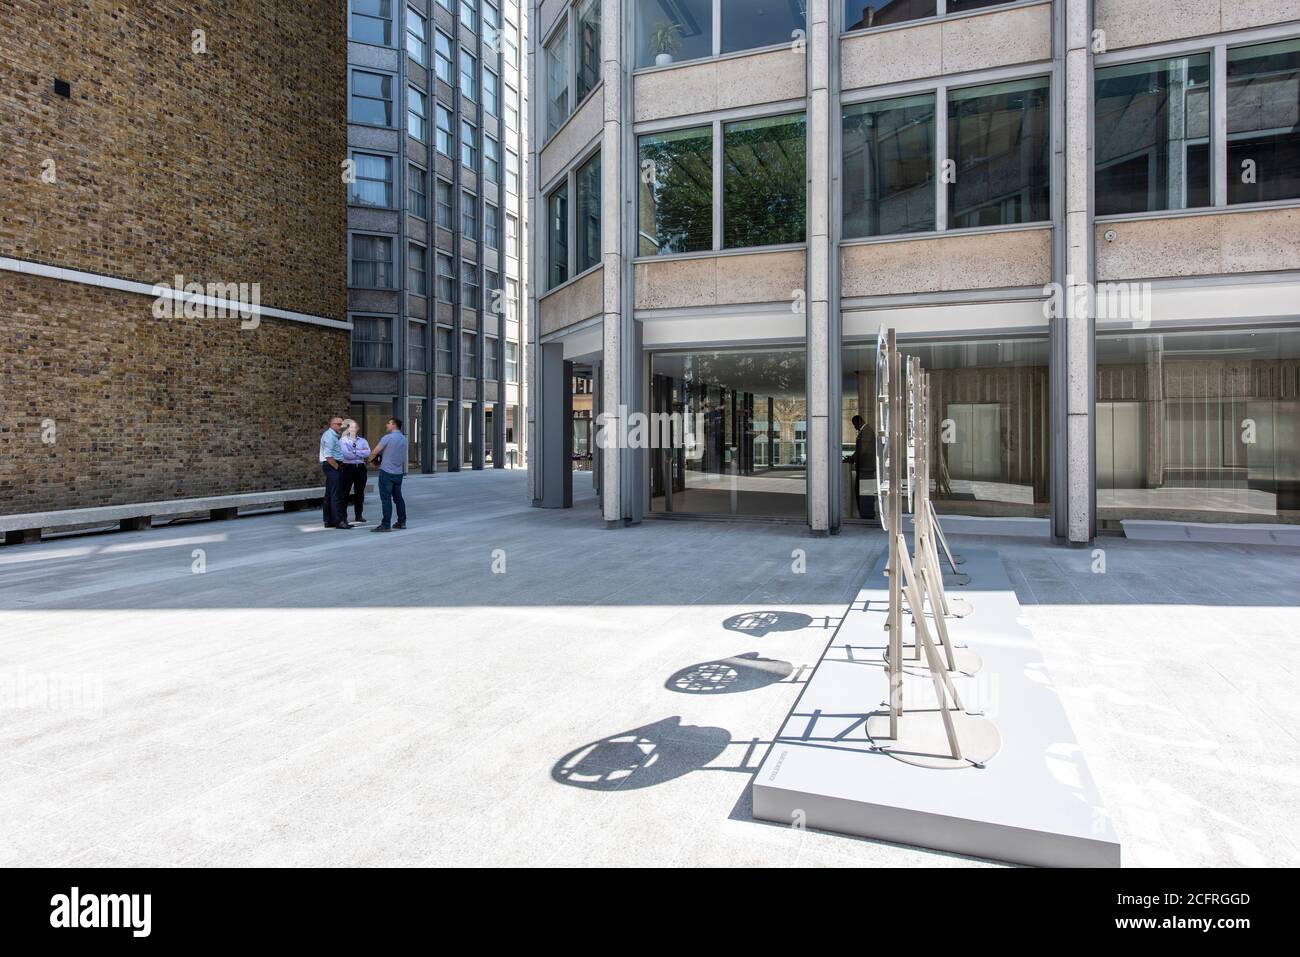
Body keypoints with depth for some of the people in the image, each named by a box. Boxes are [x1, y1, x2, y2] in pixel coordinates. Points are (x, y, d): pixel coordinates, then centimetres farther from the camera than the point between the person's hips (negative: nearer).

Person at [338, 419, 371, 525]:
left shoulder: (362, 440, 13)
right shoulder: (342, 440, 1)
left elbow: (368, 452, -4)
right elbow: (346, 454, -14)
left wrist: (355, 452, -10)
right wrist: (361, 453, -6)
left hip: (361, 468, 4)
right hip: (348, 468, -4)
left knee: (360, 493, 8)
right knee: (345, 493, -1)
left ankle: (359, 516, 16)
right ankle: (343, 517, 6)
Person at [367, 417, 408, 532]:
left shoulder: (387, 438, -13)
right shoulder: (403, 439, 9)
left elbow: (374, 452, -8)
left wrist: (368, 460, 12)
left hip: (387, 472, -7)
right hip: (399, 472, 7)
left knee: (386, 498, -6)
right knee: (398, 497, 15)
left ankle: (386, 525, -7)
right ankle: (402, 522, 20)